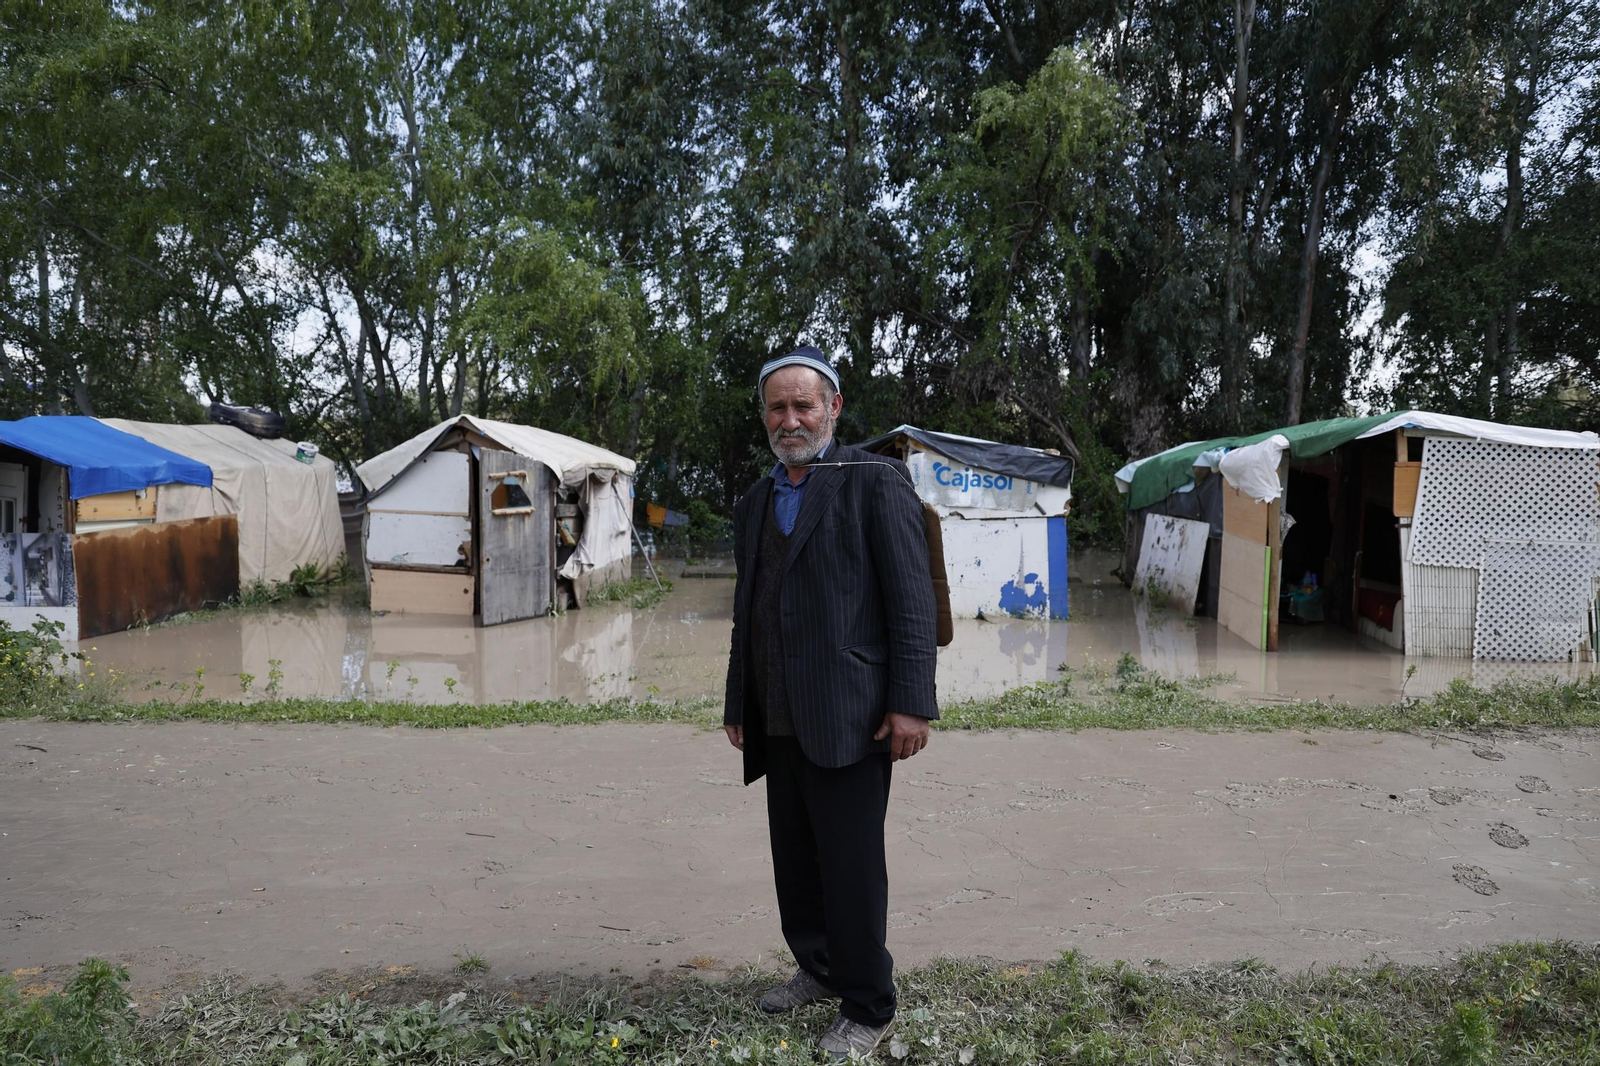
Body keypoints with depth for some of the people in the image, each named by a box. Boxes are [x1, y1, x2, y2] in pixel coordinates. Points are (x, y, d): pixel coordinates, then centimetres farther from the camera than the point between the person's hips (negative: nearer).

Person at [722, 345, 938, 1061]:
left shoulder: (875, 482, -4)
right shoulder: (754, 503, 16)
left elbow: (912, 599, -9)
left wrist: (911, 704, -15)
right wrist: (737, 704, 20)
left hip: (848, 719, -6)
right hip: (779, 724, 7)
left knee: (851, 867, 1)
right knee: (794, 861, 15)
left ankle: (867, 1008, 18)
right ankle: (818, 969, 36)